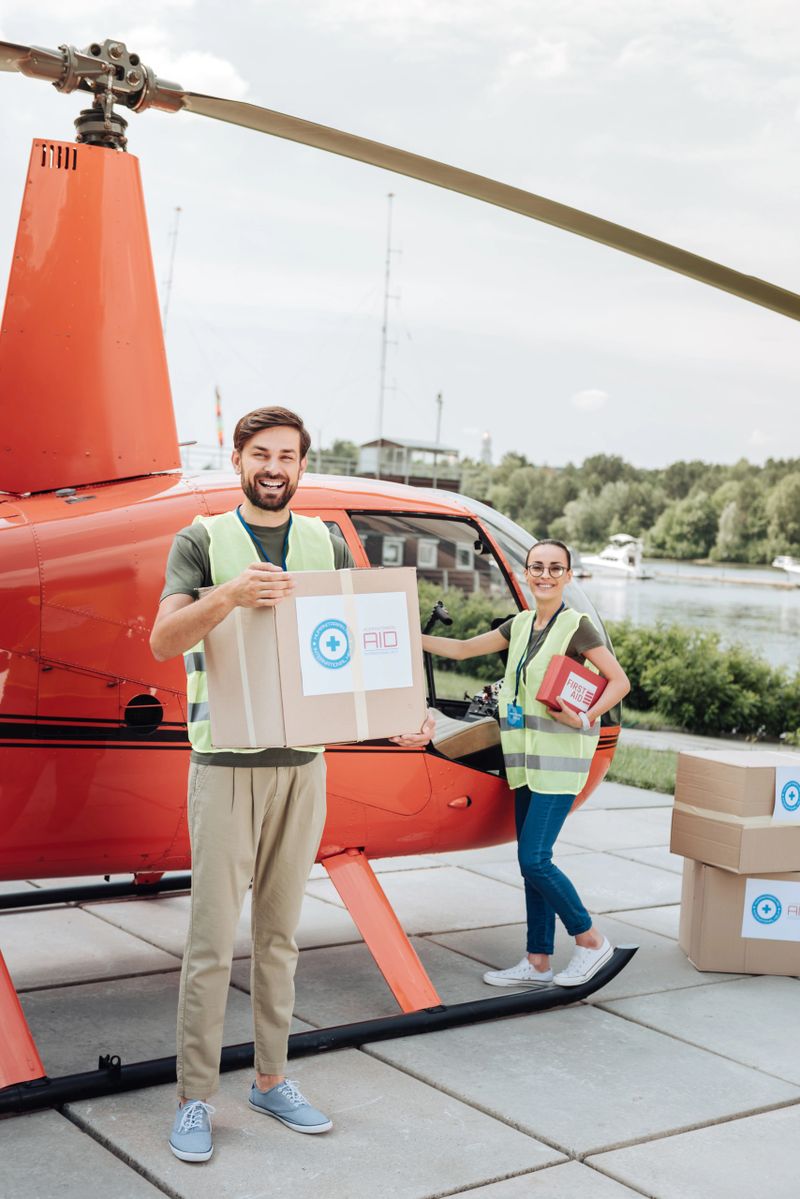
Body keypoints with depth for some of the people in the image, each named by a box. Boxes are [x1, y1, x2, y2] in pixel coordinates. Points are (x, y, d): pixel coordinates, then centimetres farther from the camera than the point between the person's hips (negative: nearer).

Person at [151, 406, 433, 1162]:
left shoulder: (327, 547, 10)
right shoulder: (203, 541, -1)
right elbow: (162, 641, -13)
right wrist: (230, 595, -31)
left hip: (303, 765, 4)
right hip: (226, 765, -3)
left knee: (280, 934, 13)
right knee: (212, 941, -1)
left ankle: (271, 1081, 26)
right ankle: (194, 1099, 11)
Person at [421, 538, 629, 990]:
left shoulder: (577, 626, -8)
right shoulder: (521, 625, 13)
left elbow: (620, 681, -9)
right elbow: (463, 649, 18)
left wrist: (585, 718, -20)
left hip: (560, 757, -7)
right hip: (527, 757, 7)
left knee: (535, 860, -11)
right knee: (532, 862, 9)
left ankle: (591, 941, 8)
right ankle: (538, 962, 18)